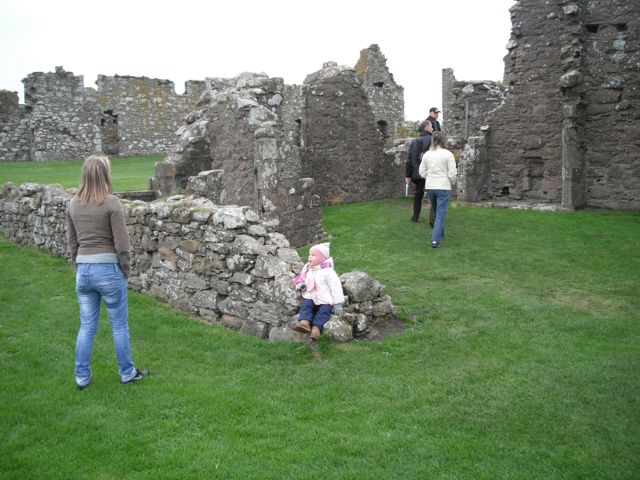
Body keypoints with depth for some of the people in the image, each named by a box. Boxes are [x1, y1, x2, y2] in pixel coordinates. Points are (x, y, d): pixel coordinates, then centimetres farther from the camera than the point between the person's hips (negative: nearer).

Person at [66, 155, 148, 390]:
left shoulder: (73, 204, 5)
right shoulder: (111, 202, -13)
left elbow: (71, 242, 11)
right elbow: (121, 242, -12)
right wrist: (125, 270, 0)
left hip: (83, 270, 5)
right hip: (108, 268, -5)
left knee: (86, 326, 15)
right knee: (119, 326, 11)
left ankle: (82, 377, 21)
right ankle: (127, 373, 23)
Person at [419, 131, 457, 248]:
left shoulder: (427, 154, 2)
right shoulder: (448, 154, -9)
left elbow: (422, 172, 6)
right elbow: (452, 173, -11)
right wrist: (452, 182, 8)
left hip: (430, 187, 4)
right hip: (443, 187, -4)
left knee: (437, 212, 22)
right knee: (440, 214, -1)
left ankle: (439, 234, 36)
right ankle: (435, 240, -9)